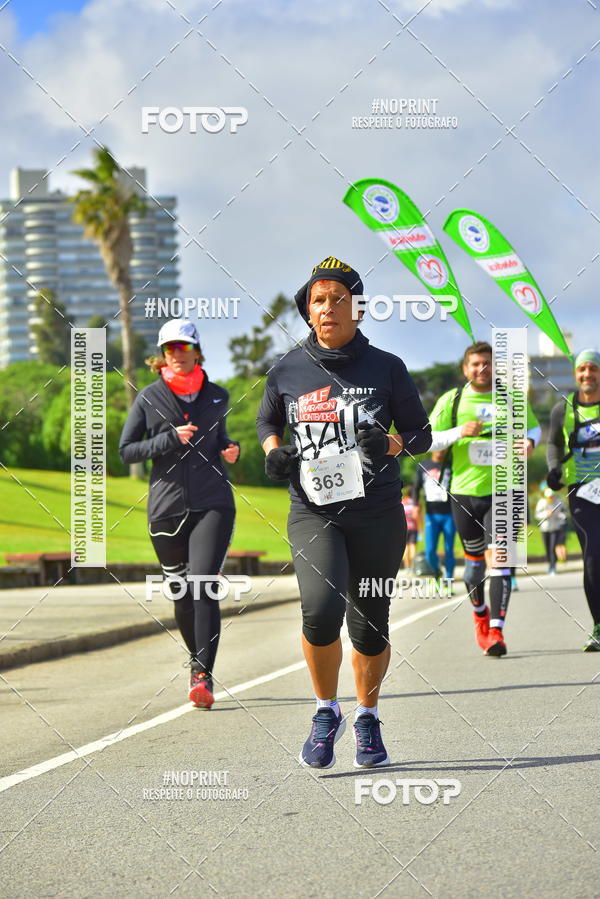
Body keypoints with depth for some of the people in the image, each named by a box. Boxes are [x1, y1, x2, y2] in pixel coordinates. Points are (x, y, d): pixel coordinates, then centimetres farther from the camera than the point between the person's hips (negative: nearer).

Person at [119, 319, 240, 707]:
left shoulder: (217, 397, 8)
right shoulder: (148, 398, 2)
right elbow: (127, 451, 1)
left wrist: (230, 450, 3)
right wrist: (171, 438, -12)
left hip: (213, 504, -1)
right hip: (167, 508, 1)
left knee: (204, 586, -17)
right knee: (181, 595, 9)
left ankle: (204, 676, -20)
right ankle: (197, 659, 33)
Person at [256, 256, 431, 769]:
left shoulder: (386, 369, 2)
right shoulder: (288, 372, 6)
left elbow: (421, 433, 9)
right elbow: (267, 421, 24)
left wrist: (390, 444, -12)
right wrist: (274, 451, 2)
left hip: (378, 514, 1)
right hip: (313, 511, 0)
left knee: (370, 626, 5)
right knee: (321, 607, -23)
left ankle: (368, 717, 31)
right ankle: (327, 712, 0)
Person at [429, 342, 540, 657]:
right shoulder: (451, 400, 1)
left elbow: (533, 426, 18)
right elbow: (427, 440, -1)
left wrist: (529, 440, -6)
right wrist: (460, 432, -18)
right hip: (465, 492, 1)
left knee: (498, 557, -15)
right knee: (474, 559, 12)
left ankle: (496, 631, -18)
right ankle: (480, 614, 40)